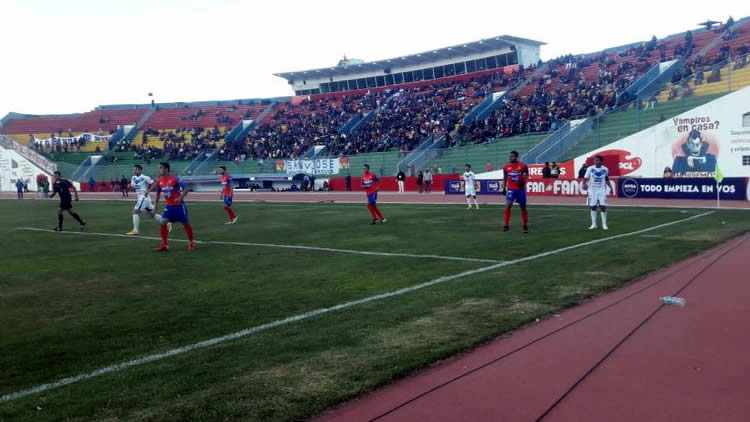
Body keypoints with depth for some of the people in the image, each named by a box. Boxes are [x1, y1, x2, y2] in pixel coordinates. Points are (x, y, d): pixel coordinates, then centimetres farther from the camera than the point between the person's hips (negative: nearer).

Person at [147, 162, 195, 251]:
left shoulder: (174, 179, -18)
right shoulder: (159, 181, -1)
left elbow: (186, 189, -17)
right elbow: (158, 192, 16)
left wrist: (180, 198, -30)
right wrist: (156, 203, 9)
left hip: (179, 205, -4)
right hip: (169, 206, 5)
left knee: (186, 224, 6)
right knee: (163, 223, -11)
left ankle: (191, 243, 23)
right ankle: (165, 244, -1)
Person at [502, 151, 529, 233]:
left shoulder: (523, 166, -5)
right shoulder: (506, 167, 0)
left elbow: (526, 174, 11)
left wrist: (524, 181, -5)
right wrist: (504, 188, 12)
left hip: (521, 189, 0)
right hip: (511, 189, 1)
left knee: (523, 207, 7)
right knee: (508, 205, -15)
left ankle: (525, 226, 19)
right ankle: (506, 225, -9)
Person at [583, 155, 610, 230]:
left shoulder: (605, 169, 1)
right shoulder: (590, 169, -4)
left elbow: (607, 179, 16)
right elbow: (585, 178, -7)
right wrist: (584, 184, -27)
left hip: (602, 190, 0)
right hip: (592, 190, 0)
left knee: (603, 207, -4)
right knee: (593, 207, 3)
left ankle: (604, 224, 4)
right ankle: (593, 224, 12)